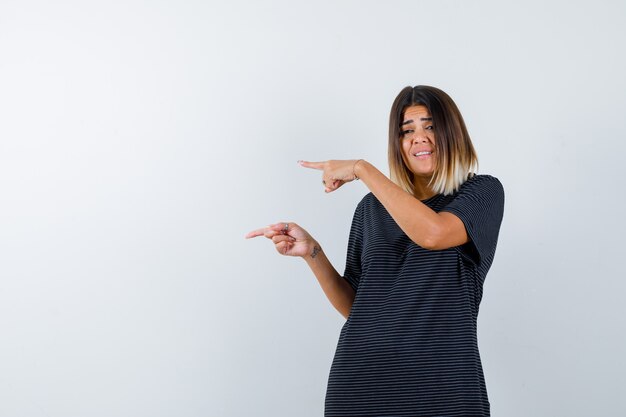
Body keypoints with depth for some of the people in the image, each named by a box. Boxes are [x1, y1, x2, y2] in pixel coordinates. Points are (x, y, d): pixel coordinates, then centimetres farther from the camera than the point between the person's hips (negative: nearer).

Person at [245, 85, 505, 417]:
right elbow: (354, 307, 11)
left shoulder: (483, 191, 1)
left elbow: (433, 233, -20)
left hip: (443, 383, -3)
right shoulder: (372, 208, 10)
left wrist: (362, 169, -12)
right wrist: (311, 252, -3)